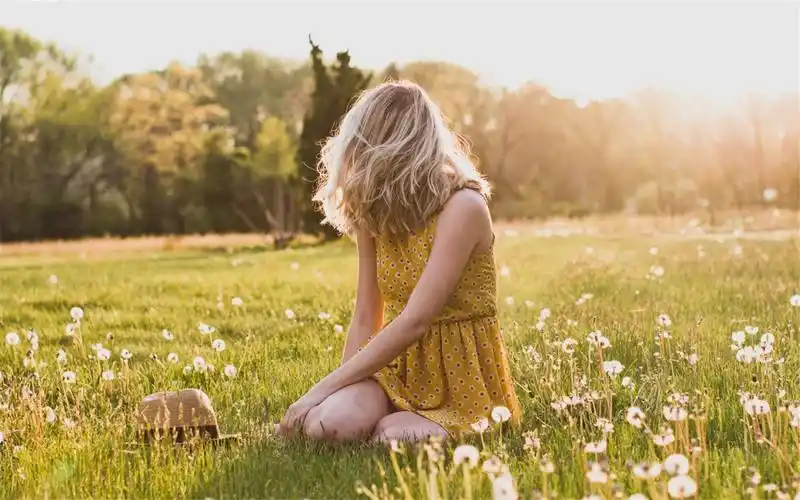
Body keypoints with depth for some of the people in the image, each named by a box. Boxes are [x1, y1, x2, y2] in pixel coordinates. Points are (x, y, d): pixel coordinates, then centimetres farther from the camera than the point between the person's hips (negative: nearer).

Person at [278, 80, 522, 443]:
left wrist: (325, 387, -22)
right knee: (328, 421, -27)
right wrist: (341, 391, -4)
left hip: (461, 377, -4)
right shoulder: (374, 212, 7)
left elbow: (414, 321, -23)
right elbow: (365, 318, 7)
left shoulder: (463, 206, -17)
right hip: (399, 365, 4)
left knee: (394, 436, -32)